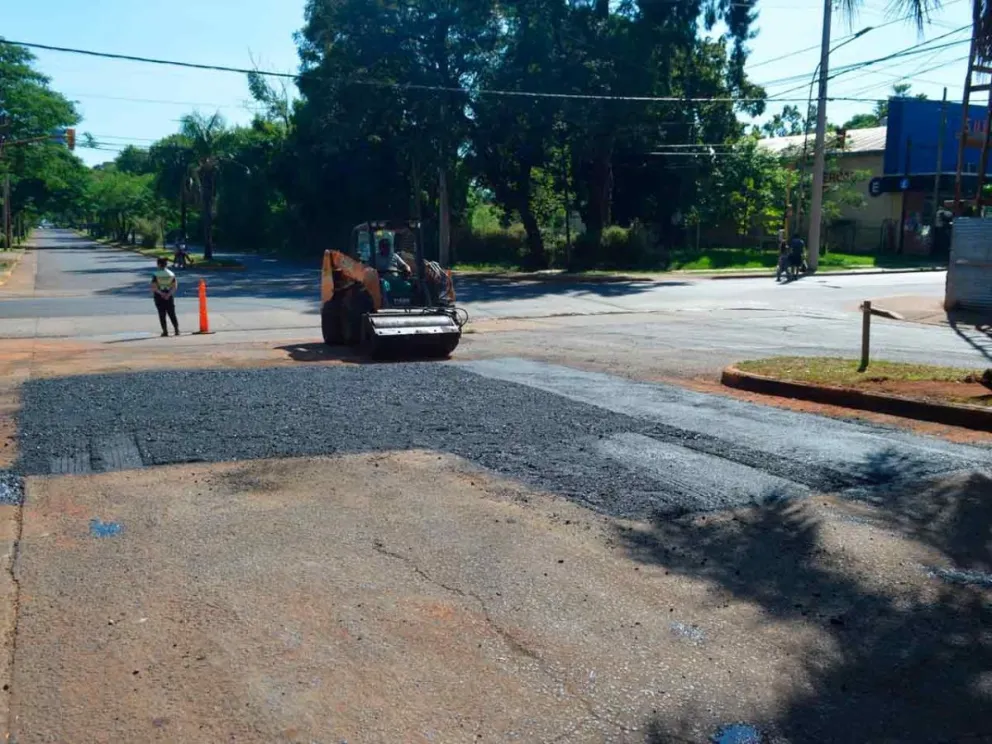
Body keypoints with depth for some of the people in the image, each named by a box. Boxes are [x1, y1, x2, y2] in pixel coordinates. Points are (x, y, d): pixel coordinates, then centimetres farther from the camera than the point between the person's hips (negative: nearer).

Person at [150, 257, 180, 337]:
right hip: (169, 296, 3)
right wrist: (169, 294, -11)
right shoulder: (171, 274, 4)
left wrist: (160, 293, -11)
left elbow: (154, 287, -14)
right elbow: (175, 286, -3)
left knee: (162, 314, 3)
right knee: (172, 314, 7)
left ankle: (165, 331, 1)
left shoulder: (156, 274, -6)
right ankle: (176, 329, 0)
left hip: (159, 296, -2)